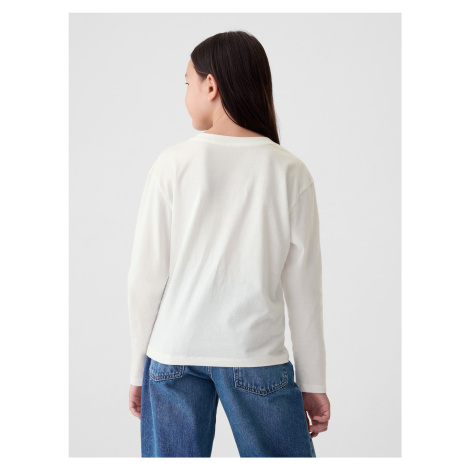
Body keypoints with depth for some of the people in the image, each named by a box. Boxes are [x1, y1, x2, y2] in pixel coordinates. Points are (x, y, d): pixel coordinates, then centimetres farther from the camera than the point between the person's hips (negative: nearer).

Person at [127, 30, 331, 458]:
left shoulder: (174, 164, -4)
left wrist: (139, 367, 9)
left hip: (174, 352, 1)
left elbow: (146, 276, -3)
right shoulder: (290, 171, -3)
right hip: (255, 354, 0)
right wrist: (313, 382, 8)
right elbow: (303, 286, -1)